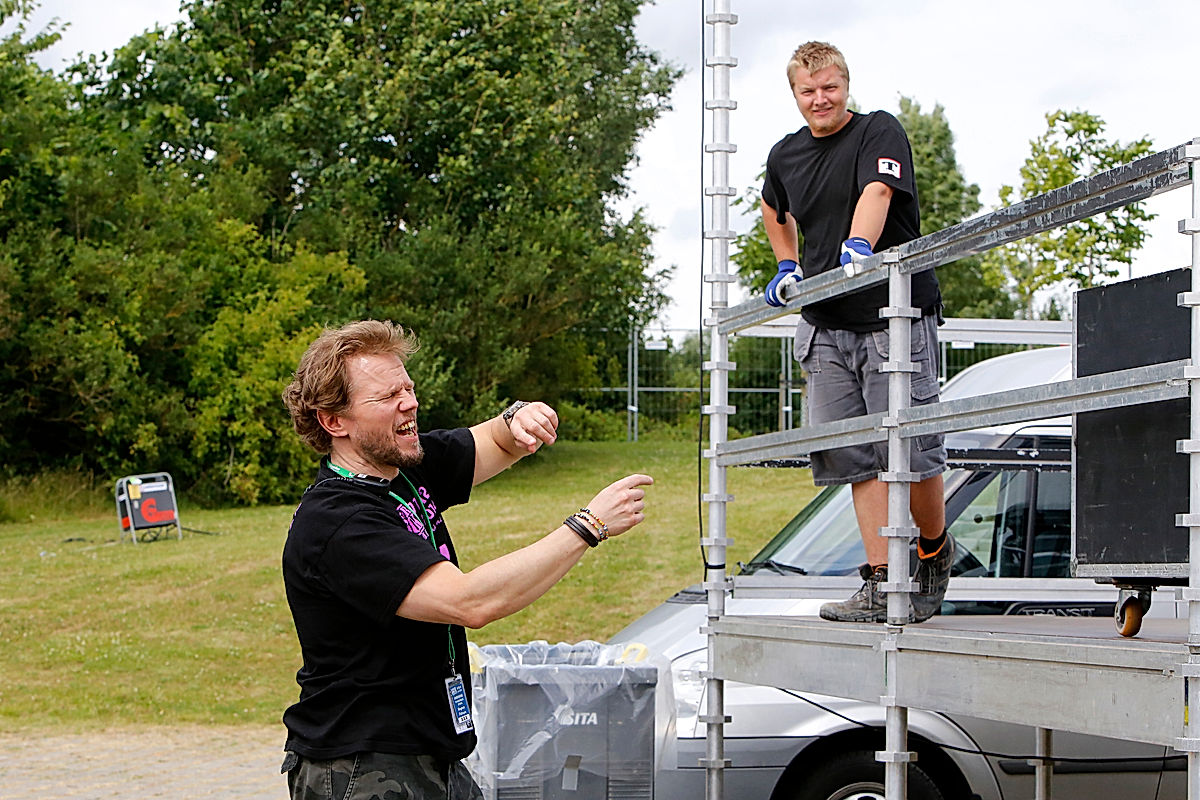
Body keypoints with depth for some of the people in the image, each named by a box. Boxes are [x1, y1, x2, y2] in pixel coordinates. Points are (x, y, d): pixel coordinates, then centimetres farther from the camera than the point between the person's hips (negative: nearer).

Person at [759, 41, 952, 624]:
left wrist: (858, 244, -44)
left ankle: (935, 550, 20)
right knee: (856, 457, 0)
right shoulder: (785, 156, 13)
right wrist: (787, 266, 23)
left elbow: (877, 190, -26)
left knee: (911, 450, -7)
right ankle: (881, 584, 1)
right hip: (827, 326, 5)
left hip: (896, 317, -5)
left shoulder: (880, 132, -5)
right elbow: (774, 210, 36)